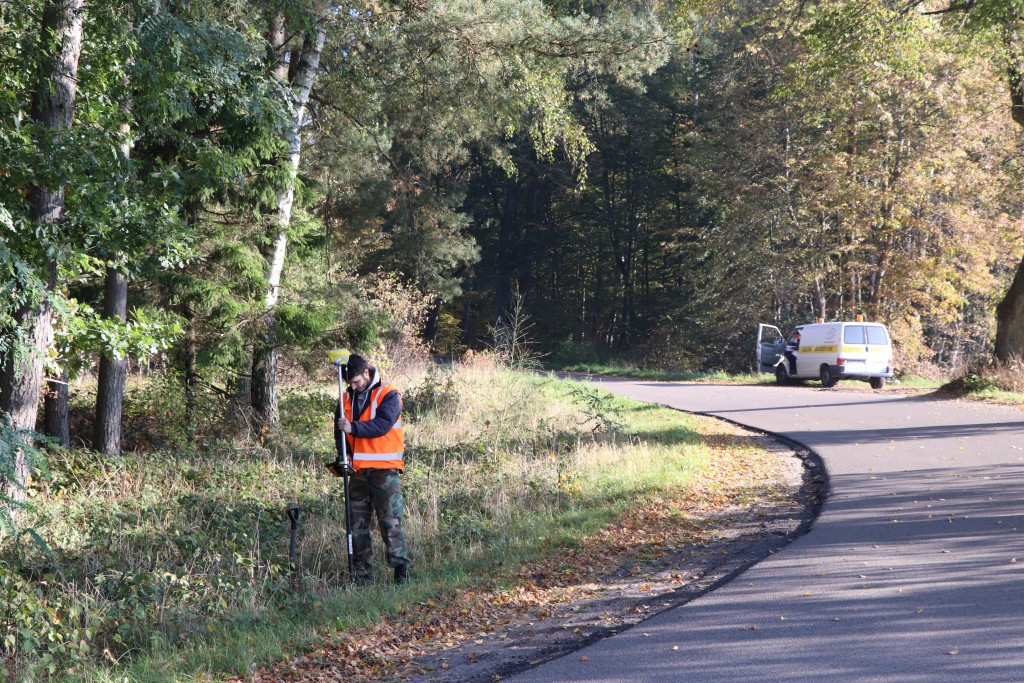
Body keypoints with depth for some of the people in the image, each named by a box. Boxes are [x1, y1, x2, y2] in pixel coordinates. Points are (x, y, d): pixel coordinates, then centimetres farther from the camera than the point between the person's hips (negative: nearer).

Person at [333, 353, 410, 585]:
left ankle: (400, 567, -8)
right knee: (357, 523, 6)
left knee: (390, 520, -10)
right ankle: (361, 572, 11)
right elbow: (340, 430, 16)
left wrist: (354, 428, -28)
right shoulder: (347, 398, 12)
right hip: (358, 471, 6)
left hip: (385, 470, -6)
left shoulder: (388, 395, -5)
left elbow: (382, 425, -19)